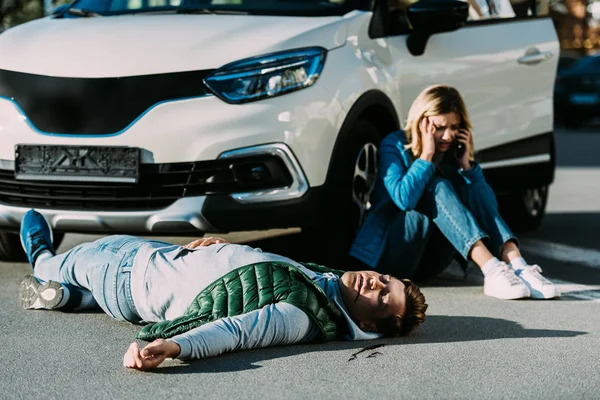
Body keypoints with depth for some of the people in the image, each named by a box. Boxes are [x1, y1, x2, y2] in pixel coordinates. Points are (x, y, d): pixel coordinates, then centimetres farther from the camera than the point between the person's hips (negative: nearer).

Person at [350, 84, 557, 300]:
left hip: (430, 261, 5)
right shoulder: (394, 145, -9)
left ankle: (516, 264, -37)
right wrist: (426, 156, -22)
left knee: (467, 189, -17)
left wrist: (466, 165, -11)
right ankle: (491, 270, -44)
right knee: (437, 187, -27)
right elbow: (403, 199, -27)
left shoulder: (452, 152, 5)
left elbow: (489, 208, -2)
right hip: (389, 254, -5)